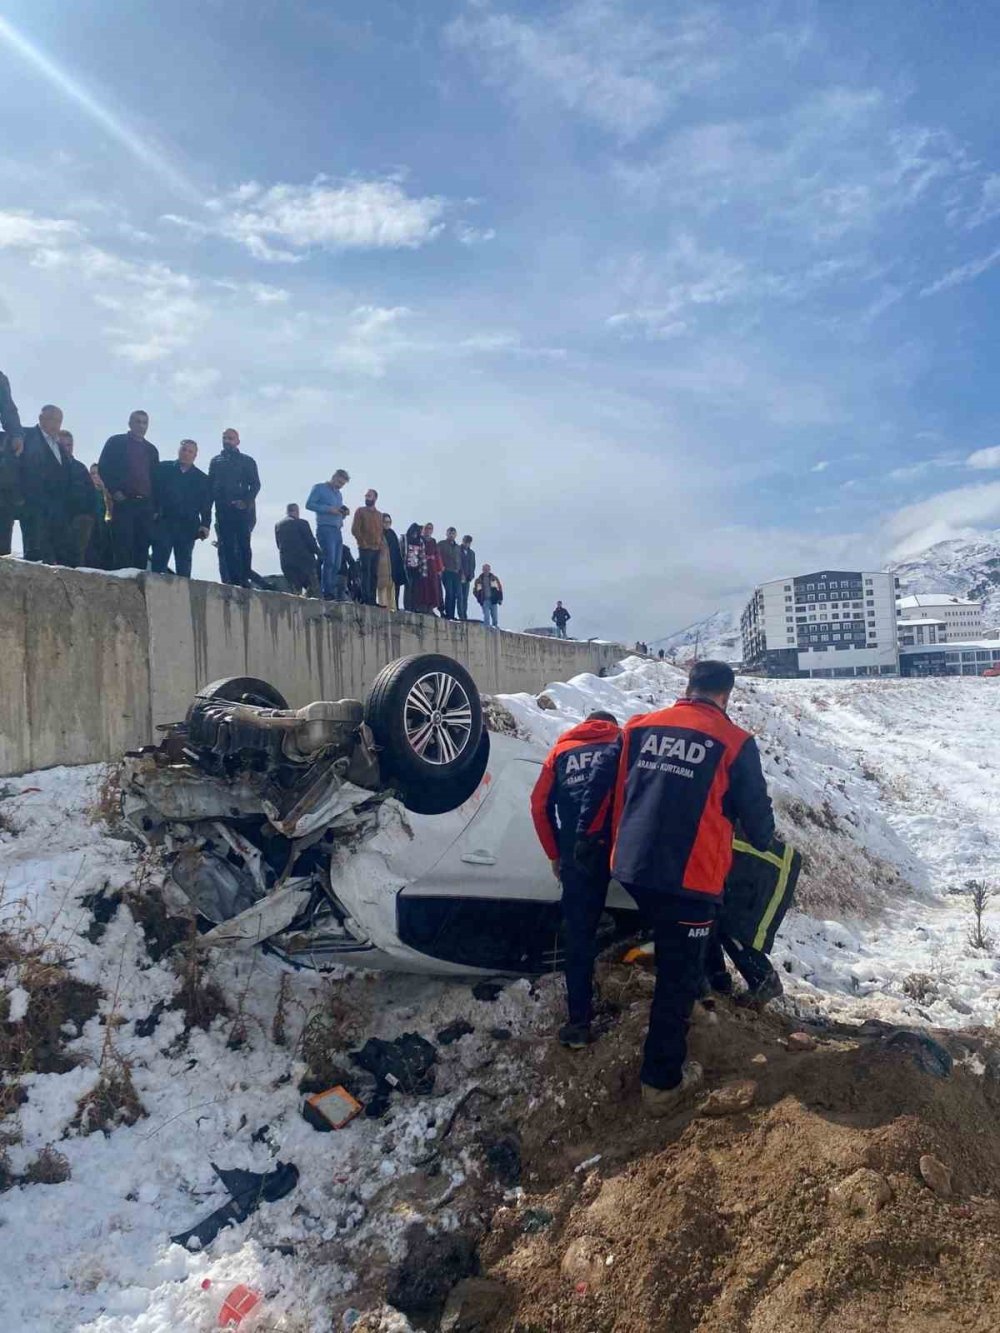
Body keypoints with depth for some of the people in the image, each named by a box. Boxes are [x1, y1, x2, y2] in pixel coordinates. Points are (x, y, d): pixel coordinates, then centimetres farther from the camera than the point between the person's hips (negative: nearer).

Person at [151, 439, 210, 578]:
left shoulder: (202, 479, 14)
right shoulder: (163, 469, 10)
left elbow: (206, 506, 10)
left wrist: (205, 524, -2)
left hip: (188, 527, 1)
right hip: (163, 523, -1)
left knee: (184, 566, 1)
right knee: (159, 560, -7)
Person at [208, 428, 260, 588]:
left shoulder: (247, 461, 10)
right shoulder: (216, 461, 19)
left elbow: (255, 485, 2)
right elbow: (210, 487, 15)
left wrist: (246, 501, -15)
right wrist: (208, 512, 5)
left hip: (242, 509, -3)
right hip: (223, 509, 3)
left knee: (243, 544, -7)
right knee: (227, 546, -3)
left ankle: (244, 579, -7)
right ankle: (232, 580, -4)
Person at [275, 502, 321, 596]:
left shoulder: (277, 525, 10)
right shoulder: (302, 523, -4)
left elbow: (278, 545, 13)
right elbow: (310, 541, -6)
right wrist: (319, 553, 6)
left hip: (285, 561, 5)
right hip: (304, 560, -5)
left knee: (294, 589, 9)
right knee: (314, 586, 1)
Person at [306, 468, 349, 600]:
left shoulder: (338, 494, 24)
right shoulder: (319, 488, 3)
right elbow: (309, 504, -7)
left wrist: (343, 513, 3)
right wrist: (329, 509, -15)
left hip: (338, 530, 7)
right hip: (325, 528, -7)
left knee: (337, 565, 2)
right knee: (329, 560, -17)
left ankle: (333, 592, 3)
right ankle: (327, 592, -17)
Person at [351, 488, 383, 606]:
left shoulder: (379, 514, 18)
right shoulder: (360, 510, 3)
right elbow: (355, 529, -4)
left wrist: (380, 544, 5)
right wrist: (363, 542, -9)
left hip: (376, 548, 5)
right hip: (365, 548, -5)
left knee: (374, 575, 4)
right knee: (366, 573, -10)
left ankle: (372, 599, 6)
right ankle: (366, 599, -13)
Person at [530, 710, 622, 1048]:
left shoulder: (561, 750, 21)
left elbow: (540, 805, 14)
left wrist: (554, 854, 19)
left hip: (577, 853, 1)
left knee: (578, 934, 7)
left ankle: (579, 1022, 8)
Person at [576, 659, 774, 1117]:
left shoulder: (639, 727, 6)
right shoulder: (734, 742, -5)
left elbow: (601, 782, 8)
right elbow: (755, 810, 2)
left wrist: (589, 837, 19)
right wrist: (764, 842, 24)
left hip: (632, 868, 4)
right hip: (690, 876, -4)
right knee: (678, 978, 7)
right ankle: (662, 1081, 16)